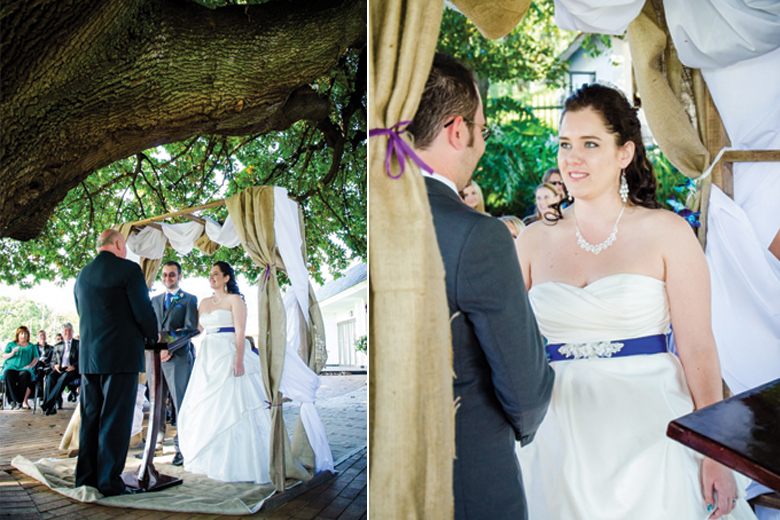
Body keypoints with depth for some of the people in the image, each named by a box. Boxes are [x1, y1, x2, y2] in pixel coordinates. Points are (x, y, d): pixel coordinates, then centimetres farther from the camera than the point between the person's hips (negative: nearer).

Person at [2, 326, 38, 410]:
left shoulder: (32, 346, 26)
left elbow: (36, 358, 13)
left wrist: (31, 365, -7)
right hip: (11, 367, 0)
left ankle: (24, 401, -41)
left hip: (24, 369, 0)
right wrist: (12, 353, -7)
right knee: (9, 374, -37)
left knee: (25, 374, -38)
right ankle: (17, 401, -41)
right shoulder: (11, 345, 25)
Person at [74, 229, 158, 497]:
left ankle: (86, 476, 20)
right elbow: (143, 311, -11)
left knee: (90, 417, 13)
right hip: (121, 355, -7)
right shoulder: (128, 269, -9)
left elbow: (83, 315, 18)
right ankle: (109, 482, 1)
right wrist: (154, 335, 7)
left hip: (88, 356, 7)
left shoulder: (82, 275, 13)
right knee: (115, 419, -2)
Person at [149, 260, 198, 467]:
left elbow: (190, 329, -5)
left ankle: (182, 448, 0)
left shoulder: (189, 299, 5)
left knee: (181, 403, -4)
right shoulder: (155, 300, 20)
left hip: (178, 357, -4)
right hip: (156, 356, 5)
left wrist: (170, 348, -13)